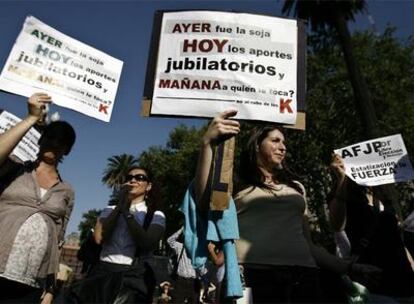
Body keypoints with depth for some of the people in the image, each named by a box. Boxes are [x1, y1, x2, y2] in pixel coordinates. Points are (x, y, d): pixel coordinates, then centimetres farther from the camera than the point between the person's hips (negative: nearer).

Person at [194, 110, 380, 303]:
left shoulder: (296, 187, 23)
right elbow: (204, 204, -13)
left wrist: (349, 267, 20)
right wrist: (208, 143, -21)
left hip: (303, 274, 5)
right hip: (256, 272, -4)